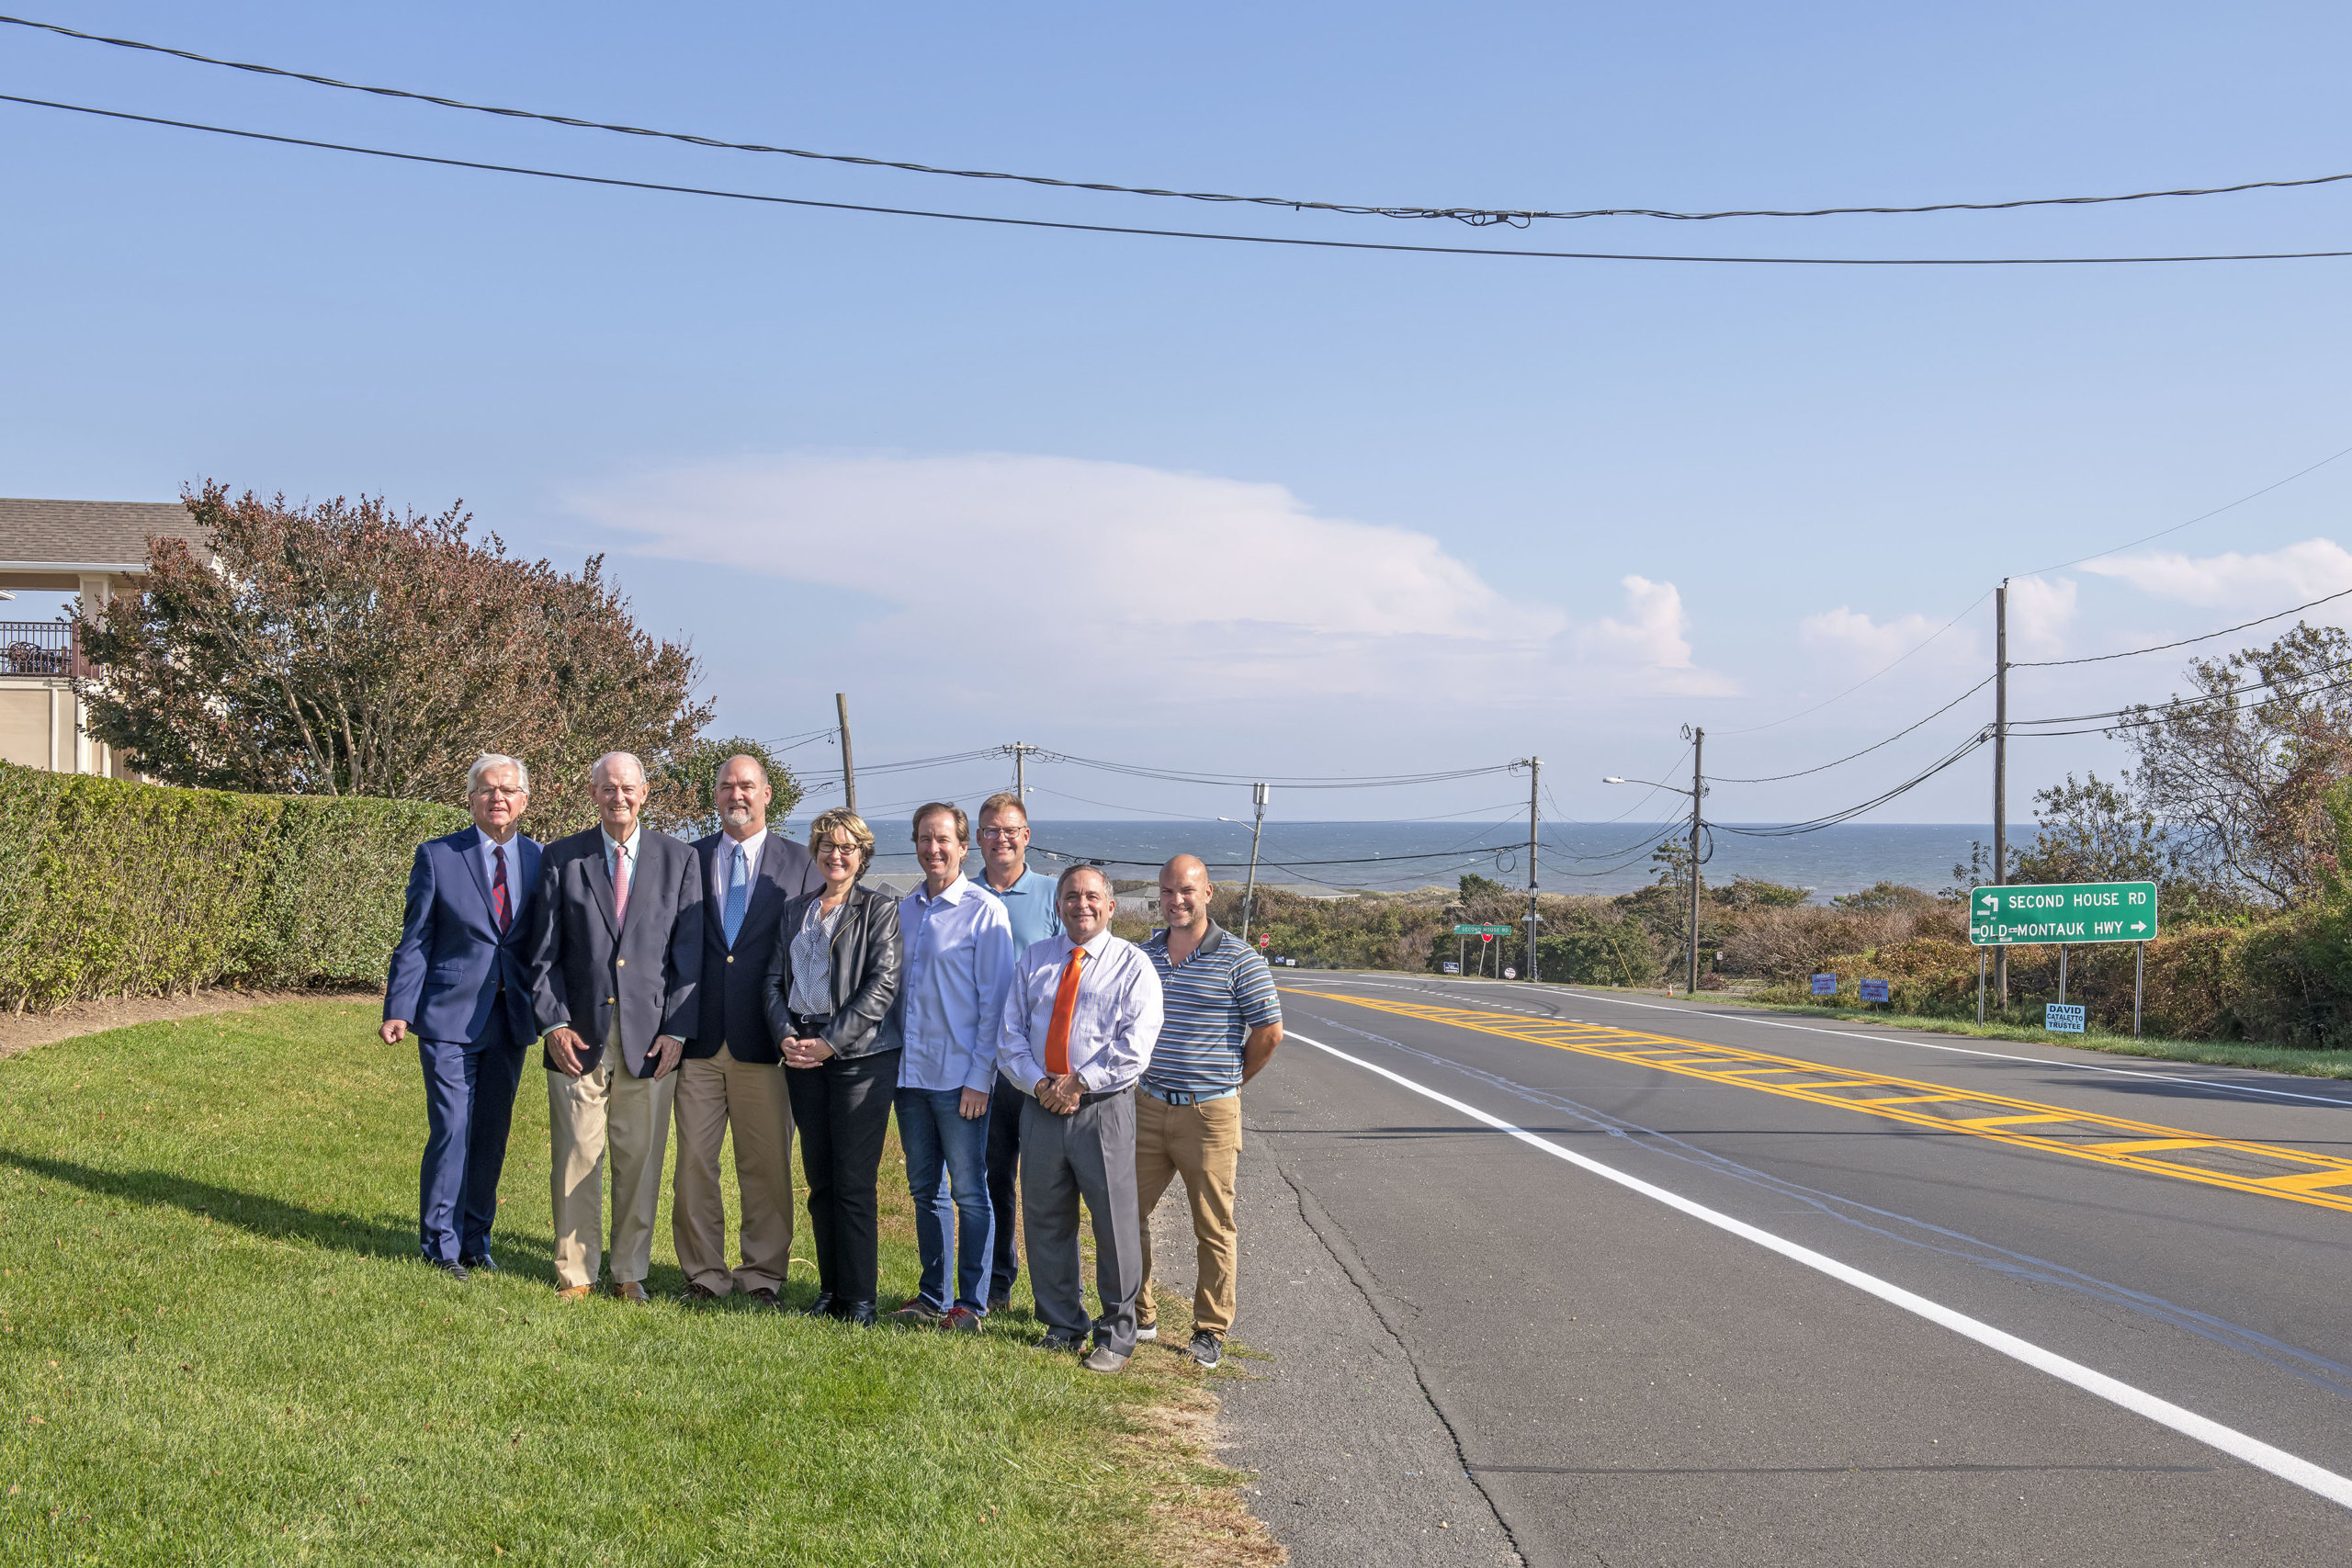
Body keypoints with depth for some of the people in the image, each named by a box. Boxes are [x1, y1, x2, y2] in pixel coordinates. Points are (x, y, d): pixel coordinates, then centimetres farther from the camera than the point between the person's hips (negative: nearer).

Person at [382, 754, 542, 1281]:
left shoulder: (539, 860, 7)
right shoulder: (437, 857, -1)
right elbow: (414, 941, -1)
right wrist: (399, 1011, -8)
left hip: (510, 1019, 3)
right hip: (450, 1018, -3)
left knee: (492, 1136, 9)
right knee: (451, 1133, -4)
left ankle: (475, 1240, 21)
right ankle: (441, 1245, 9)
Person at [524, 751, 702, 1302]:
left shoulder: (679, 858, 7)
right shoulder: (561, 858, 6)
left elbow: (688, 951, 4)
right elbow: (544, 952, 6)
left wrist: (676, 1030, -4)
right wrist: (554, 1023, -5)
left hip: (650, 1037, 0)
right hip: (580, 1036, 0)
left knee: (641, 1160, 4)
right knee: (577, 1159, 2)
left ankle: (631, 1273, 15)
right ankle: (574, 1273, 13)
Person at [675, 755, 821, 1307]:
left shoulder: (800, 865, 5)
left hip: (763, 1040, -1)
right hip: (698, 1036, 2)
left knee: (767, 1164, 3)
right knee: (694, 1161, 4)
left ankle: (763, 1276, 14)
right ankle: (704, 1275, 14)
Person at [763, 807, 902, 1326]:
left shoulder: (879, 909, 0)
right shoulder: (795, 911, 16)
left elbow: (882, 984, -8)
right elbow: (775, 978, 13)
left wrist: (830, 1042, -14)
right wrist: (785, 1035, -5)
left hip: (860, 1054, -5)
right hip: (802, 1055, 5)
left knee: (854, 1182, -6)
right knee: (820, 1179, 8)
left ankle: (858, 1298, 1)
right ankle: (829, 1289, 17)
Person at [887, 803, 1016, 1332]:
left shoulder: (985, 912, -7)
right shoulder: (904, 910, 11)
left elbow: (994, 1002, -8)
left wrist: (979, 1077, -13)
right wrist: (893, 1059, 9)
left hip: (960, 1078, -6)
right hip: (911, 1072, 6)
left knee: (968, 1191, 0)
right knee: (925, 1189, 12)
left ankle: (972, 1302, 8)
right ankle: (933, 1296, 22)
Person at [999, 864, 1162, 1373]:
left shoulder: (1132, 964, 0)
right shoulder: (1034, 959, 12)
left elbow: (1134, 1049, -9)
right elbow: (1011, 1033, 8)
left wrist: (1079, 1083, -14)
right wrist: (1039, 1083, -8)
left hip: (1103, 1108, -4)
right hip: (1041, 1106, 4)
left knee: (1114, 1223, -1)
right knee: (1045, 1221, 9)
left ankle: (1116, 1335, 13)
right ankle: (1063, 1327, 24)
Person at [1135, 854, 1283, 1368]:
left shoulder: (1238, 960, -7)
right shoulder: (1143, 956, 7)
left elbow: (1269, 1032, -4)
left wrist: (1231, 1079, 5)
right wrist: (1140, 1074, 13)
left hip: (1210, 1114, -4)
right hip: (1147, 1108, 4)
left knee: (1214, 1229, 4)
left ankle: (1211, 1330, 16)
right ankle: (1137, 1316, 23)